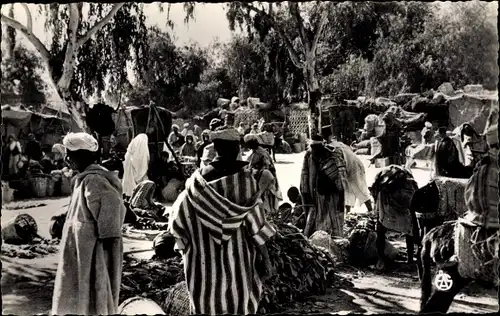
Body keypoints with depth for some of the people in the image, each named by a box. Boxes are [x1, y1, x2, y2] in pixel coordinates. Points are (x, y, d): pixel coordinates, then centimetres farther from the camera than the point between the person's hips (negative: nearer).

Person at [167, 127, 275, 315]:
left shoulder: (199, 178, -3)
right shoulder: (243, 176, -10)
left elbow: (179, 217, 2)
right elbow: (254, 218, -11)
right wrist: (265, 257, -6)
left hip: (205, 260, 2)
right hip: (237, 259, -2)